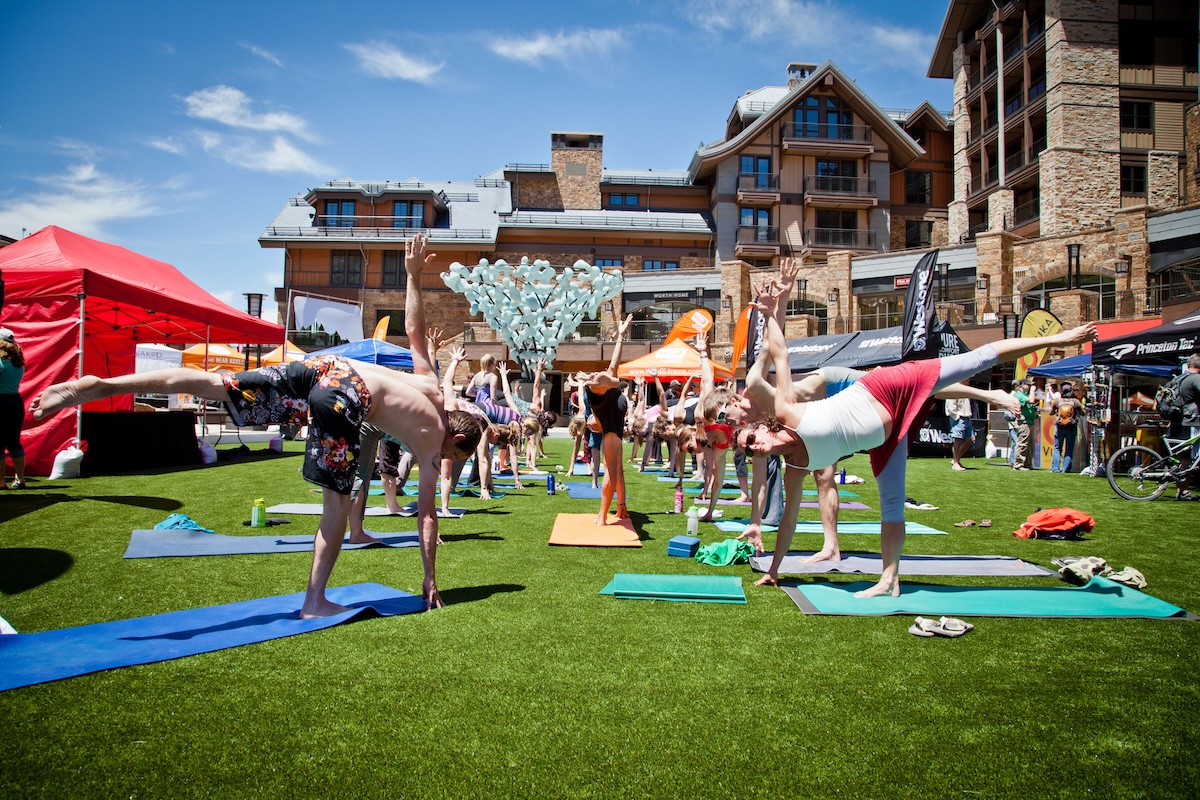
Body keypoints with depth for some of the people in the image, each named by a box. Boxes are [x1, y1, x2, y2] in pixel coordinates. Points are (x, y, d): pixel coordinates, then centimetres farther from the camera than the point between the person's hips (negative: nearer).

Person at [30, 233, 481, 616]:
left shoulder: (431, 385, 28)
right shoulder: (431, 442, 14)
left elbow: (413, 328, 28)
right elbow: (427, 516, 13)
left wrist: (414, 276, 39)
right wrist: (430, 581, 20)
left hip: (323, 367, 6)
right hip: (347, 397, -6)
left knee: (213, 385, -8)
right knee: (337, 502, 4)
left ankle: (100, 385, -20)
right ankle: (315, 602, 8)